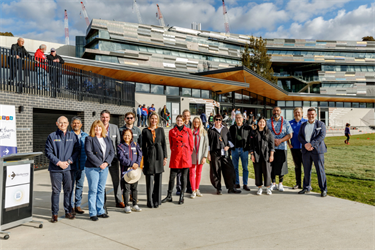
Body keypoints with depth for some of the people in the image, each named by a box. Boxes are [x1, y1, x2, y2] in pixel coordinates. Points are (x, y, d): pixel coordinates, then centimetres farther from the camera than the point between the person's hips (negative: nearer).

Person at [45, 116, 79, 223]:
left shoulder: (73, 136, 7)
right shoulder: (52, 136, 2)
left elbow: (77, 150, 5)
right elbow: (48, 152, -2)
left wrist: (69, 161, -8)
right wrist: (59, 162, -11)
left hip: (68, 168, 2)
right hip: (55, 168, -2)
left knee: (68, 190, 9)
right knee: (56, 191, 3)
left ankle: (68, 212, 21)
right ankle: (54, 214, 14)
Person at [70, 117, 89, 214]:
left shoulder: (86, 136, 10)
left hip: (82, 165, 3)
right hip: (71, 165, -3)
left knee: (80, 185, 10)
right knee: (71, 185, 1)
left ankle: (78, 205, 21)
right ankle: (71, 206, 14)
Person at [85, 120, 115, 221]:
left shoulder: (107, 139, 11)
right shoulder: (89, 139, -3)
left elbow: (112, 152, 7)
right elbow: (89, 153, -12)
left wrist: (106, 162, -8)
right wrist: (99, 164, -15)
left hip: (104, 167, 5)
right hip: (92, 168, -5)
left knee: (101, 190, 11)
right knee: (93, 190, -1)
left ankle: (100, 211, 20)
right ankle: (92, 213, 8)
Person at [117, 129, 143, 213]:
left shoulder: (135, 145, 9)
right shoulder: (120, 146, -2)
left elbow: (140, 155, 3)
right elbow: (122, 158, -12)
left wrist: (137, 164, -13)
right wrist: (132, 164, -18)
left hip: (135, 170, 3)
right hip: (125, 170, -3)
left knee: (134, 188, 11)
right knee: (126, 189, 0)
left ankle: (135, 205, 22)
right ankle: (127, 206, 11)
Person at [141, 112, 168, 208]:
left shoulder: (160, 130, 9)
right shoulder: (145, 131, 6)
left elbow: (164, 144, 8)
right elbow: (143, 145, 7)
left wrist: (165, 157, 2)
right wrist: (143, 158, 2)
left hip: (159, 155, 1)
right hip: (149, 155, -1)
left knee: (158, 179, 4)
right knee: (149, 179, -1)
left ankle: (157, 201, 14)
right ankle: (150, 202, 10)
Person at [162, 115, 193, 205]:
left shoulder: (188, 131, 4)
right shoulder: (172, 131, 7)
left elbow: (191, 145, 9)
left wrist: (188, 154, 10)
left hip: (185, 157, -1)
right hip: (175, 156, 1)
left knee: (184, 176, 4)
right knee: (172, 176, 1)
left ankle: (181, 196, 14)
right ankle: (169, 196, 14)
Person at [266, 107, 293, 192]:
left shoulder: (285, 122, 6)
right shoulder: (268, 122, 8)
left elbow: (290, 135, 2)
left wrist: (280, 140, -11)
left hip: (282, 147, 0)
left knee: (281, 166, 2)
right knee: (271, 166, 3)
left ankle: (280, 184, 16)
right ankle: (273, 184, 15)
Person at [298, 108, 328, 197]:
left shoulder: (321, 124, 5)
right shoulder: (303, 125, 16)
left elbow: (322, 136, -8)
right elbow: (299, 136, 7)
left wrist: (311, 144, -17)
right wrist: (305, 144, -12)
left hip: (317, 150, -3)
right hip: (306, 151, 3)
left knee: (320, 170, -2)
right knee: (306, 170, 8)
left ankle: (323, 190, 6)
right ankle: (306, 188, 19)